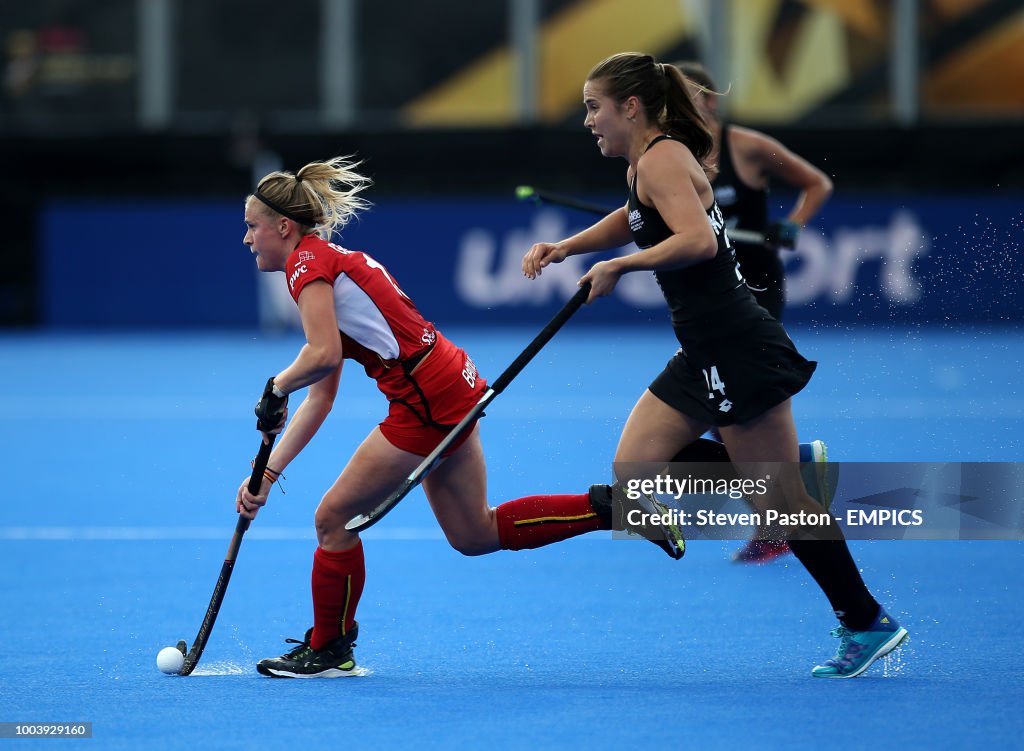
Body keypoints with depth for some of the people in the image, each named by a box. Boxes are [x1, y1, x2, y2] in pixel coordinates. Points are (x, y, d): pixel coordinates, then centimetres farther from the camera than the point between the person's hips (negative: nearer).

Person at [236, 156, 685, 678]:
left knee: (334, 517, 1)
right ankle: (609, 506, 15)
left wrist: (277, 387, -5)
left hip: (427, 399, -10)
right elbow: (320, 400, 20)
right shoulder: (331, 264, 20)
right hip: (451, 389, 10)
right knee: (475, 535, 17)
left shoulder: (307, 262, -8)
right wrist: (268, 474, 17)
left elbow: (323, 355, -25)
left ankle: (328, 651, 13)